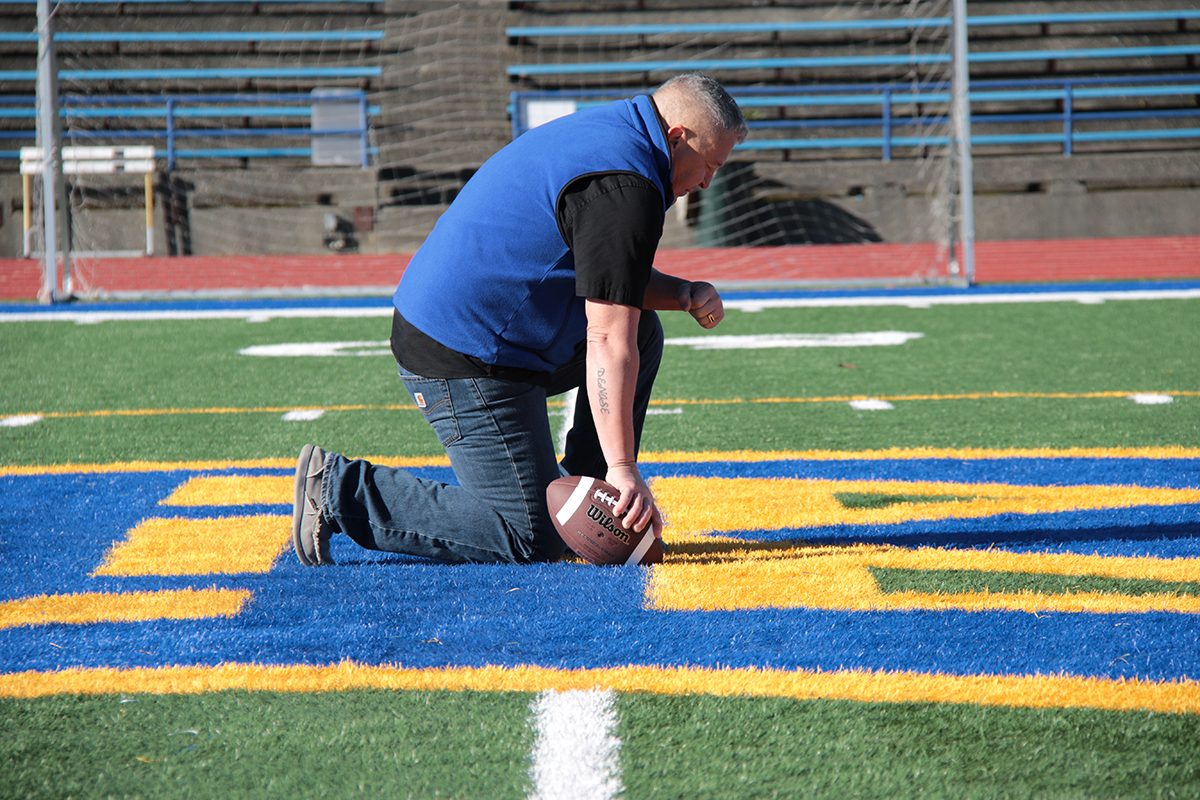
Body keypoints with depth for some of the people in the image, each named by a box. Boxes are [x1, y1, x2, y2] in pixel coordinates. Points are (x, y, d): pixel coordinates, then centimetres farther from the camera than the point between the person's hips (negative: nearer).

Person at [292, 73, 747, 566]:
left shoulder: (606, 132, 14)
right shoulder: (624, 189, -18)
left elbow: (610, 278, 26)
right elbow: (608, 343, -23)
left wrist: (682, 294, 8)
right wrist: (622, 468, -24)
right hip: (468, 363, -11)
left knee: (643, 333, 19)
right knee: (529, 542, -9)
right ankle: (338, 490, -6)